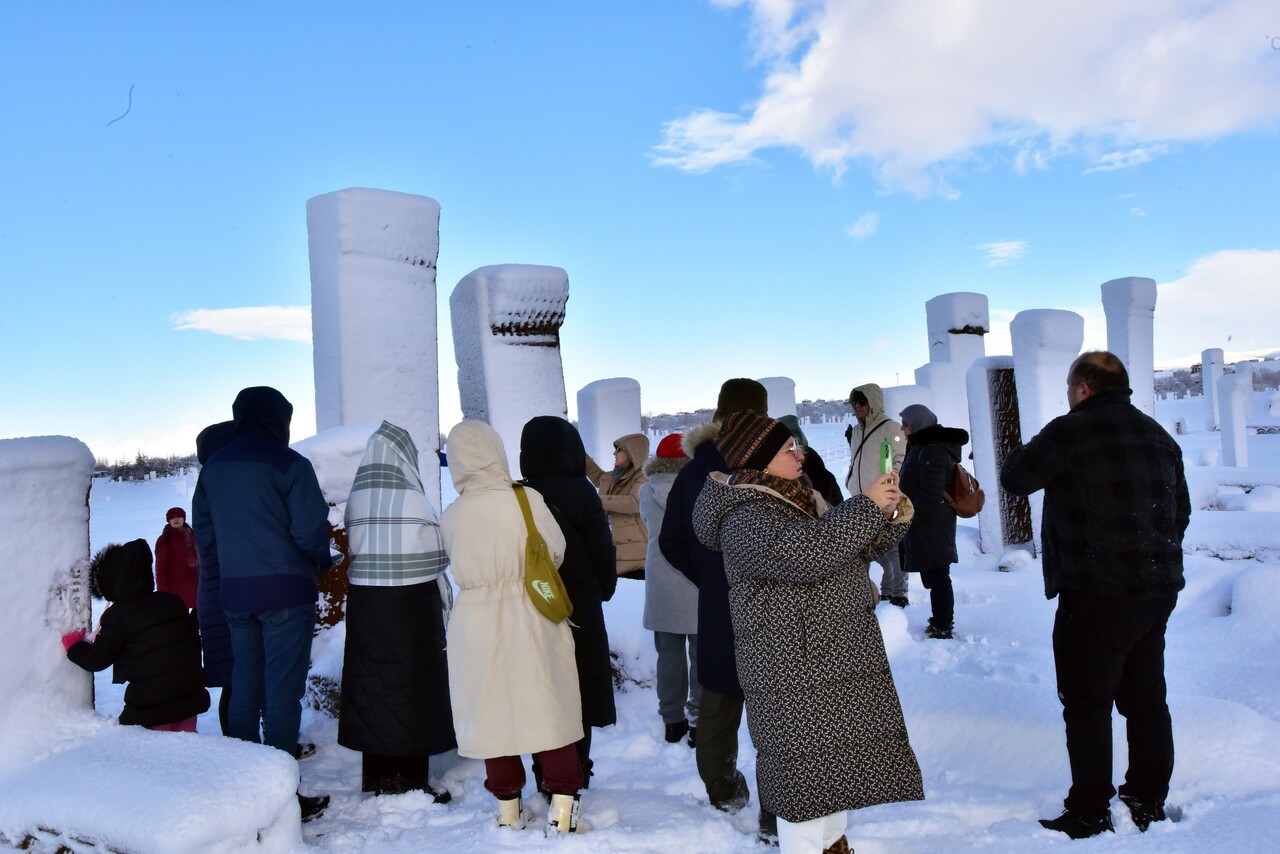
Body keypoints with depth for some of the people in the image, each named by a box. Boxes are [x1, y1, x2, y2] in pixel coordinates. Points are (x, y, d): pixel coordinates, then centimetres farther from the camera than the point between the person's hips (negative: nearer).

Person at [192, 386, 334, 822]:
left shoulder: (213, 466, 10)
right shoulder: (289, 463, -11)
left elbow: (203, 532, 14)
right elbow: (310, 530, -14)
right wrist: (322, 561, 5)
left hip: (233, 592, 6)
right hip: (285, 590, -6)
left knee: (244, 687, 14)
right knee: (282, 690, -1)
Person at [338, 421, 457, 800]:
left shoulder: (356, 499, 2)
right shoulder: (414, 500, -12)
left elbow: (354, 551, 4)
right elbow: (437, 562, -4)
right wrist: (444, 601, 11)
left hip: (364, 605, 5)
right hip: (412, 606, -5)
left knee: (372, 685, 12)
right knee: (411, 687, 4)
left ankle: (377, 778, 23)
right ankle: (409, 780, 10)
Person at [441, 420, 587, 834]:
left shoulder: (450, 516, -7)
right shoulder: (528, 500, -13)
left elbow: (460, 566, 4)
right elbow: (556, 552, -2)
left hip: (477, 622, 2)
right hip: (531, 618, -1)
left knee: (492, 710, 13)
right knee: (550, 706, 9)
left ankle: (508, 806, 22)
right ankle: (562, 805, 12)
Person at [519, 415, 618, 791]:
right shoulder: (580, 492, -11)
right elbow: (602, 551, -7)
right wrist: (604, 590, 10)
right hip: (580, 611, -2)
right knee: (580, 694, 10)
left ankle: (545, 777, 18)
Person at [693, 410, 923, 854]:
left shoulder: (798, 498, 11)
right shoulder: (745, 519, -18)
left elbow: (854, 548, 19)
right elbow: (801, 551, -36)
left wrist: (891, 515, -1)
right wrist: (866, 506, -27)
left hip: (835, 664, 9)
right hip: (796, 680, -9)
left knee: (836, 768, 20)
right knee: (808, 780, -1)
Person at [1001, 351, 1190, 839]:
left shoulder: (1071, 431, -13)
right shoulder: (1159, 436, 11)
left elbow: (1014, 479, -5)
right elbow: (1180, 511, 18)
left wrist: (1030, 452, 14)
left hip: (1096, 595, -8)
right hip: (1159, 590, 8)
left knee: (1087, 706, 2)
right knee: (1146, 699, 16)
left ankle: (1089, 816, 9)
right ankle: (1148, 803, 27)